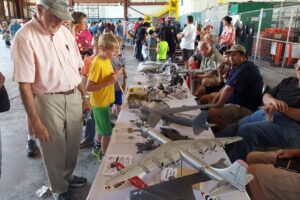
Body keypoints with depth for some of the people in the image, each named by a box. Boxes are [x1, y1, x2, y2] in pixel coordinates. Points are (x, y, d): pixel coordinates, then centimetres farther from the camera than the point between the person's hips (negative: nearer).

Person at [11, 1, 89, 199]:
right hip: (49, 102, -5)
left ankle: (68, 176, 47)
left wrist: (84, 96, 13)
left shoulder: (65, 32, 4)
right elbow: (25, 85, -17)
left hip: (73, 97, 6)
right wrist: (35, 122, -17)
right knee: (55, 150, 13)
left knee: (73, 145, 20)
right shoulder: (25, 37, -16)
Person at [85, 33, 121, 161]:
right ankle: (103, 155, 25)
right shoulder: (97, 64, -25)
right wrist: (109, 82, -28)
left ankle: (97, 147, 45)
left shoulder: (107, 59, 2)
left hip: (105, 101, 9)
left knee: (102, 128, 24)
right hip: (100, 103, -9)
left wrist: (114, 76, -4)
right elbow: (88, 87, -27)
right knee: (107, 132, 5)